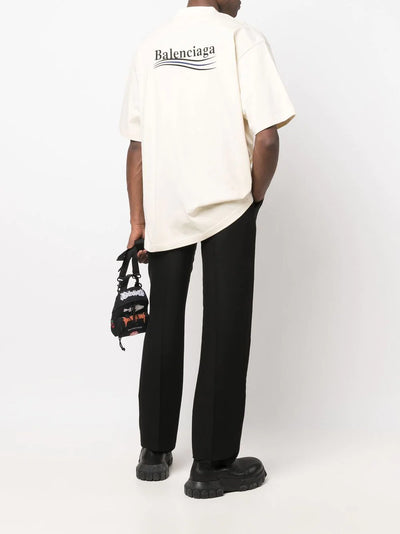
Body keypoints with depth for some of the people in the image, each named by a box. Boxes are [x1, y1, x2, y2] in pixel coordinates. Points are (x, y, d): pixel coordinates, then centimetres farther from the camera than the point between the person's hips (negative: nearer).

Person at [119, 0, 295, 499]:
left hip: (164, 210, 5)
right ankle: (211, 466, 12)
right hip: (226, 206, -4)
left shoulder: (149, 45, 7)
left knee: (163, 327, 15)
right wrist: (256, 197, 2)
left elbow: (137, 144, 5)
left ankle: (154, 452, 27)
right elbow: (266, 138, -15)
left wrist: (138, 223, 9)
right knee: (224, 332, 4)